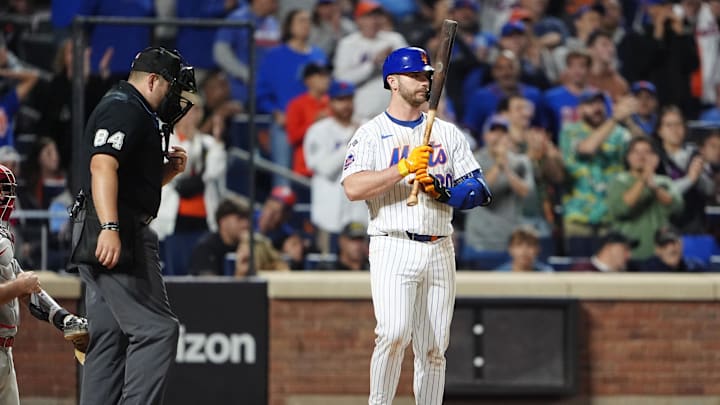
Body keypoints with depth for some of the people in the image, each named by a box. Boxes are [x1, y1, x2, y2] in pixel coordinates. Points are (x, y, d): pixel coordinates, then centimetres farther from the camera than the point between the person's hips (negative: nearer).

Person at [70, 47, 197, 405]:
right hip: (117, 237, -11)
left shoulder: (135, 112, 24)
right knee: (156, 329, -15)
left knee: (109, 340, 11)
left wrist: (169, 169, 12)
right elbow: (102, 165, -24)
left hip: (107, 238, 11)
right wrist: (109, 227, -34)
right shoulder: (124, 108, -9)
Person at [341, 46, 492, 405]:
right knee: (394, 334, -22)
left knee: (434, 348, 4)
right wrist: (404, 168, -18)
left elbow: (479, 191, 10)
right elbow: (353, 188, -12)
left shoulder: (448, 133, 16)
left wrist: (440, 189, -8)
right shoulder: (371, 134, 3)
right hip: (393, 249, -4)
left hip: (439, 251, 4)